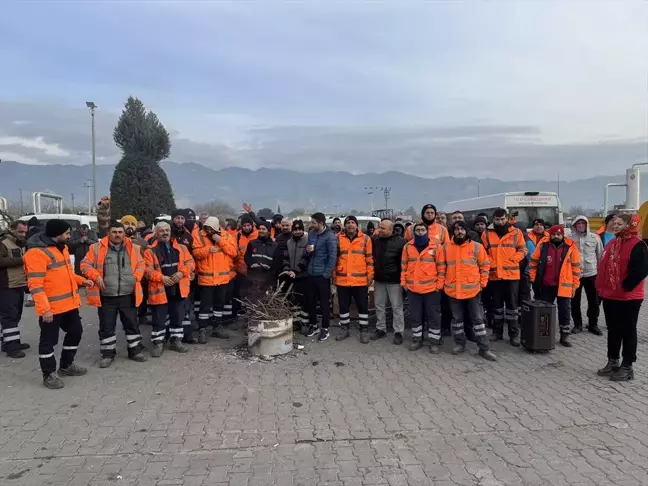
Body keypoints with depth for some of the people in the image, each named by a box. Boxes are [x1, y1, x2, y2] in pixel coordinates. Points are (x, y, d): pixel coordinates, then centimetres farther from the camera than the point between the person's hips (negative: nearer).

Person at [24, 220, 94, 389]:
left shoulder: (62, 248, 11)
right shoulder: (37, 252, -19)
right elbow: (35, 285, -23)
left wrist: (82, 280, 9)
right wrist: (44, 309, -26)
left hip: (69, 303, 9)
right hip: (50, 308, -9)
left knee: (75, 332, 18)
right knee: (49, 340, 4)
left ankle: (66, 365, 35)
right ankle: (49, 374, 19)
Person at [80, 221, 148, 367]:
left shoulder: (133, 248, 6)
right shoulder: (97, 248, -2)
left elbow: (141, 264, 14)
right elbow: (85, 264, 1)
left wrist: (136, 277, -1)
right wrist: (96, 276, -13)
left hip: (128, 295, 2)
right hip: (106, 297, -2)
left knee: (132, 324, 10)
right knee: (106, 327, 8)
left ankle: (135, 350, 24)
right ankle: (108, 353, 22)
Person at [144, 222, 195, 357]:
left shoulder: (181, 247, 10)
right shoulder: (151, 250, -1)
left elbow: (190, 262, 5)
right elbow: (147, 269, -7)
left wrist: (181, 272, -12)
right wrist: (161, 277, -19)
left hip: (179, 289, 3)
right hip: (160, 290, -3)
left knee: (178, 317, 12)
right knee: (159, 319, 4)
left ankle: (176, 341, 26)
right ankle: (158, 343, 16)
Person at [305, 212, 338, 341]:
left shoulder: (330, 236, -12)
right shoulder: (311, 234, 7)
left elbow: (332, 257, -13)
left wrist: (326, 274, -15)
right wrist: (307, 250, -7)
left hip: (323, 275, -6)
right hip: (311, 274, 6)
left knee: (324, 302, 4)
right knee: (311, 301, 14)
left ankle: (325, 329, 15)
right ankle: (313, 325, 28)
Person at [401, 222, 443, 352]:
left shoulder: (435, 246, -4)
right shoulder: (408, 246, 5)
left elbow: (441, 266, -3)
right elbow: (404, 265, 11)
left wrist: (440, 283, -7)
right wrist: (403, 281, 7)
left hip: (431, 287, -3)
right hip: (412, 288, 3)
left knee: (434, 316, 5)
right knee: (415, 316, 12)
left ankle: (434, 342, 17)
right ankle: (417, 340, 26)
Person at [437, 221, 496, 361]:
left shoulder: (477, 247, -2)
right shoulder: (445, 247, 1)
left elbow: (485, 265, 5)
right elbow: (441, 267, 4)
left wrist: (482, 283, 1)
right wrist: (440, 284, 1)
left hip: (472, 289, -1)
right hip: (453, 290, 1)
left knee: (478, 319, 4)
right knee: (457, 318, 13)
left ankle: (484, 349, 11)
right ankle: (460, 344, 27)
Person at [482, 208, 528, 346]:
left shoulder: (516, 232, 2)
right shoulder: (486, 234, 3)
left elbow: (523, 250, 5)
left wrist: (513, 261, -8)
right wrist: (489, 263, -5)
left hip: (511, 274, -1)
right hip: (494, 274, 1)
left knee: (512, 304, 3)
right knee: (496, 305, 11)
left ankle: (514, 334, 10)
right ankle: (497, 332, 21)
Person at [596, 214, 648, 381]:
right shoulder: (612, 243, 11)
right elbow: (603, 267, 15)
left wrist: (626, 286, -18)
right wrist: (601, 287, 9)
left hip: (628, 297, -8)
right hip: (610, 295, 8)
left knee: (628, 331, 2)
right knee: (613, 330, 15)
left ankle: (627, 367, 11)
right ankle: (613, 362, 26)